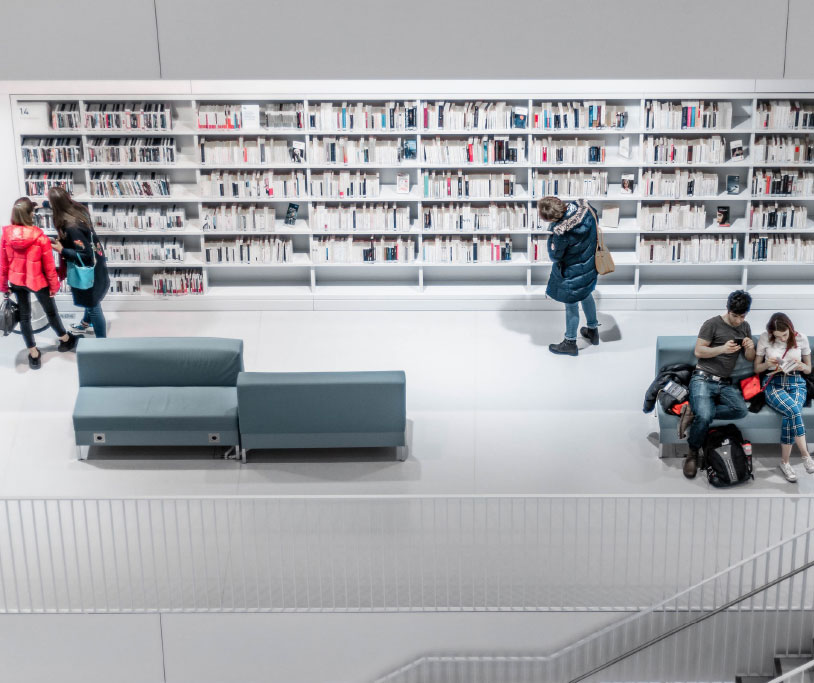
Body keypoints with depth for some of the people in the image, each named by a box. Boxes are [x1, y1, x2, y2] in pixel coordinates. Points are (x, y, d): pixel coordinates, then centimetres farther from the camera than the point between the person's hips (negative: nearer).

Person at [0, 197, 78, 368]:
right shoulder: (40, 237, -24)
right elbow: (49, 266, -15)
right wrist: (54, 285, 0)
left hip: (16, 282, 3)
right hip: (37, 282, -3)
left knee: (24, 316, 16)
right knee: (50, 311, 19)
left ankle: (33, 354, 26)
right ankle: (65, 339, 43)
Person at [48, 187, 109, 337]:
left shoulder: (71, 227, -34)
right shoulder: (78, 209, -8)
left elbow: (85, 255, -31)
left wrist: (61, 250, -23)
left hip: (88, 270, -9)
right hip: (95, 263, 9)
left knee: (93, 305, 7)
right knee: (91, 300, 32)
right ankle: (86, 323, 57)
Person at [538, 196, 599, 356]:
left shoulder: (561, 232, -38)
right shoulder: (583, 206, -19)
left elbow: (554, 256, -22)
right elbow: (596, 216, 5)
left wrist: (551, 237, -10)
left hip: (572, 273, -8)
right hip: (590, 265, 8)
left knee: (571, 305, 12)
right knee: (586, 295, 30)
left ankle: (570, 343, 31)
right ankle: (593, 330, 50)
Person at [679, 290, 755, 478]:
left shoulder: (745, 327, 16)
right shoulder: (712, 324, -3)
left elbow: (750, 358, 17)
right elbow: (698, 352, -5)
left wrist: (750, 347, -6)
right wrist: (722, 349, -20)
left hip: (725, 383, 5)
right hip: (703, 378, -5)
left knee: (741, 410, -28)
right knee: (704, 417, -32)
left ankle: (694, 412, -15)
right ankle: (693, 453, -7)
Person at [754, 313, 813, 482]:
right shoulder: (765, 339, -1)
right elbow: (756, 368, 8)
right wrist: (767, 364, -14)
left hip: (796, 383, 2)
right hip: (774, 383, -1)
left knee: (790, 415, -31)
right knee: (794, 411, -34)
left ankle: (784, 462, -23)